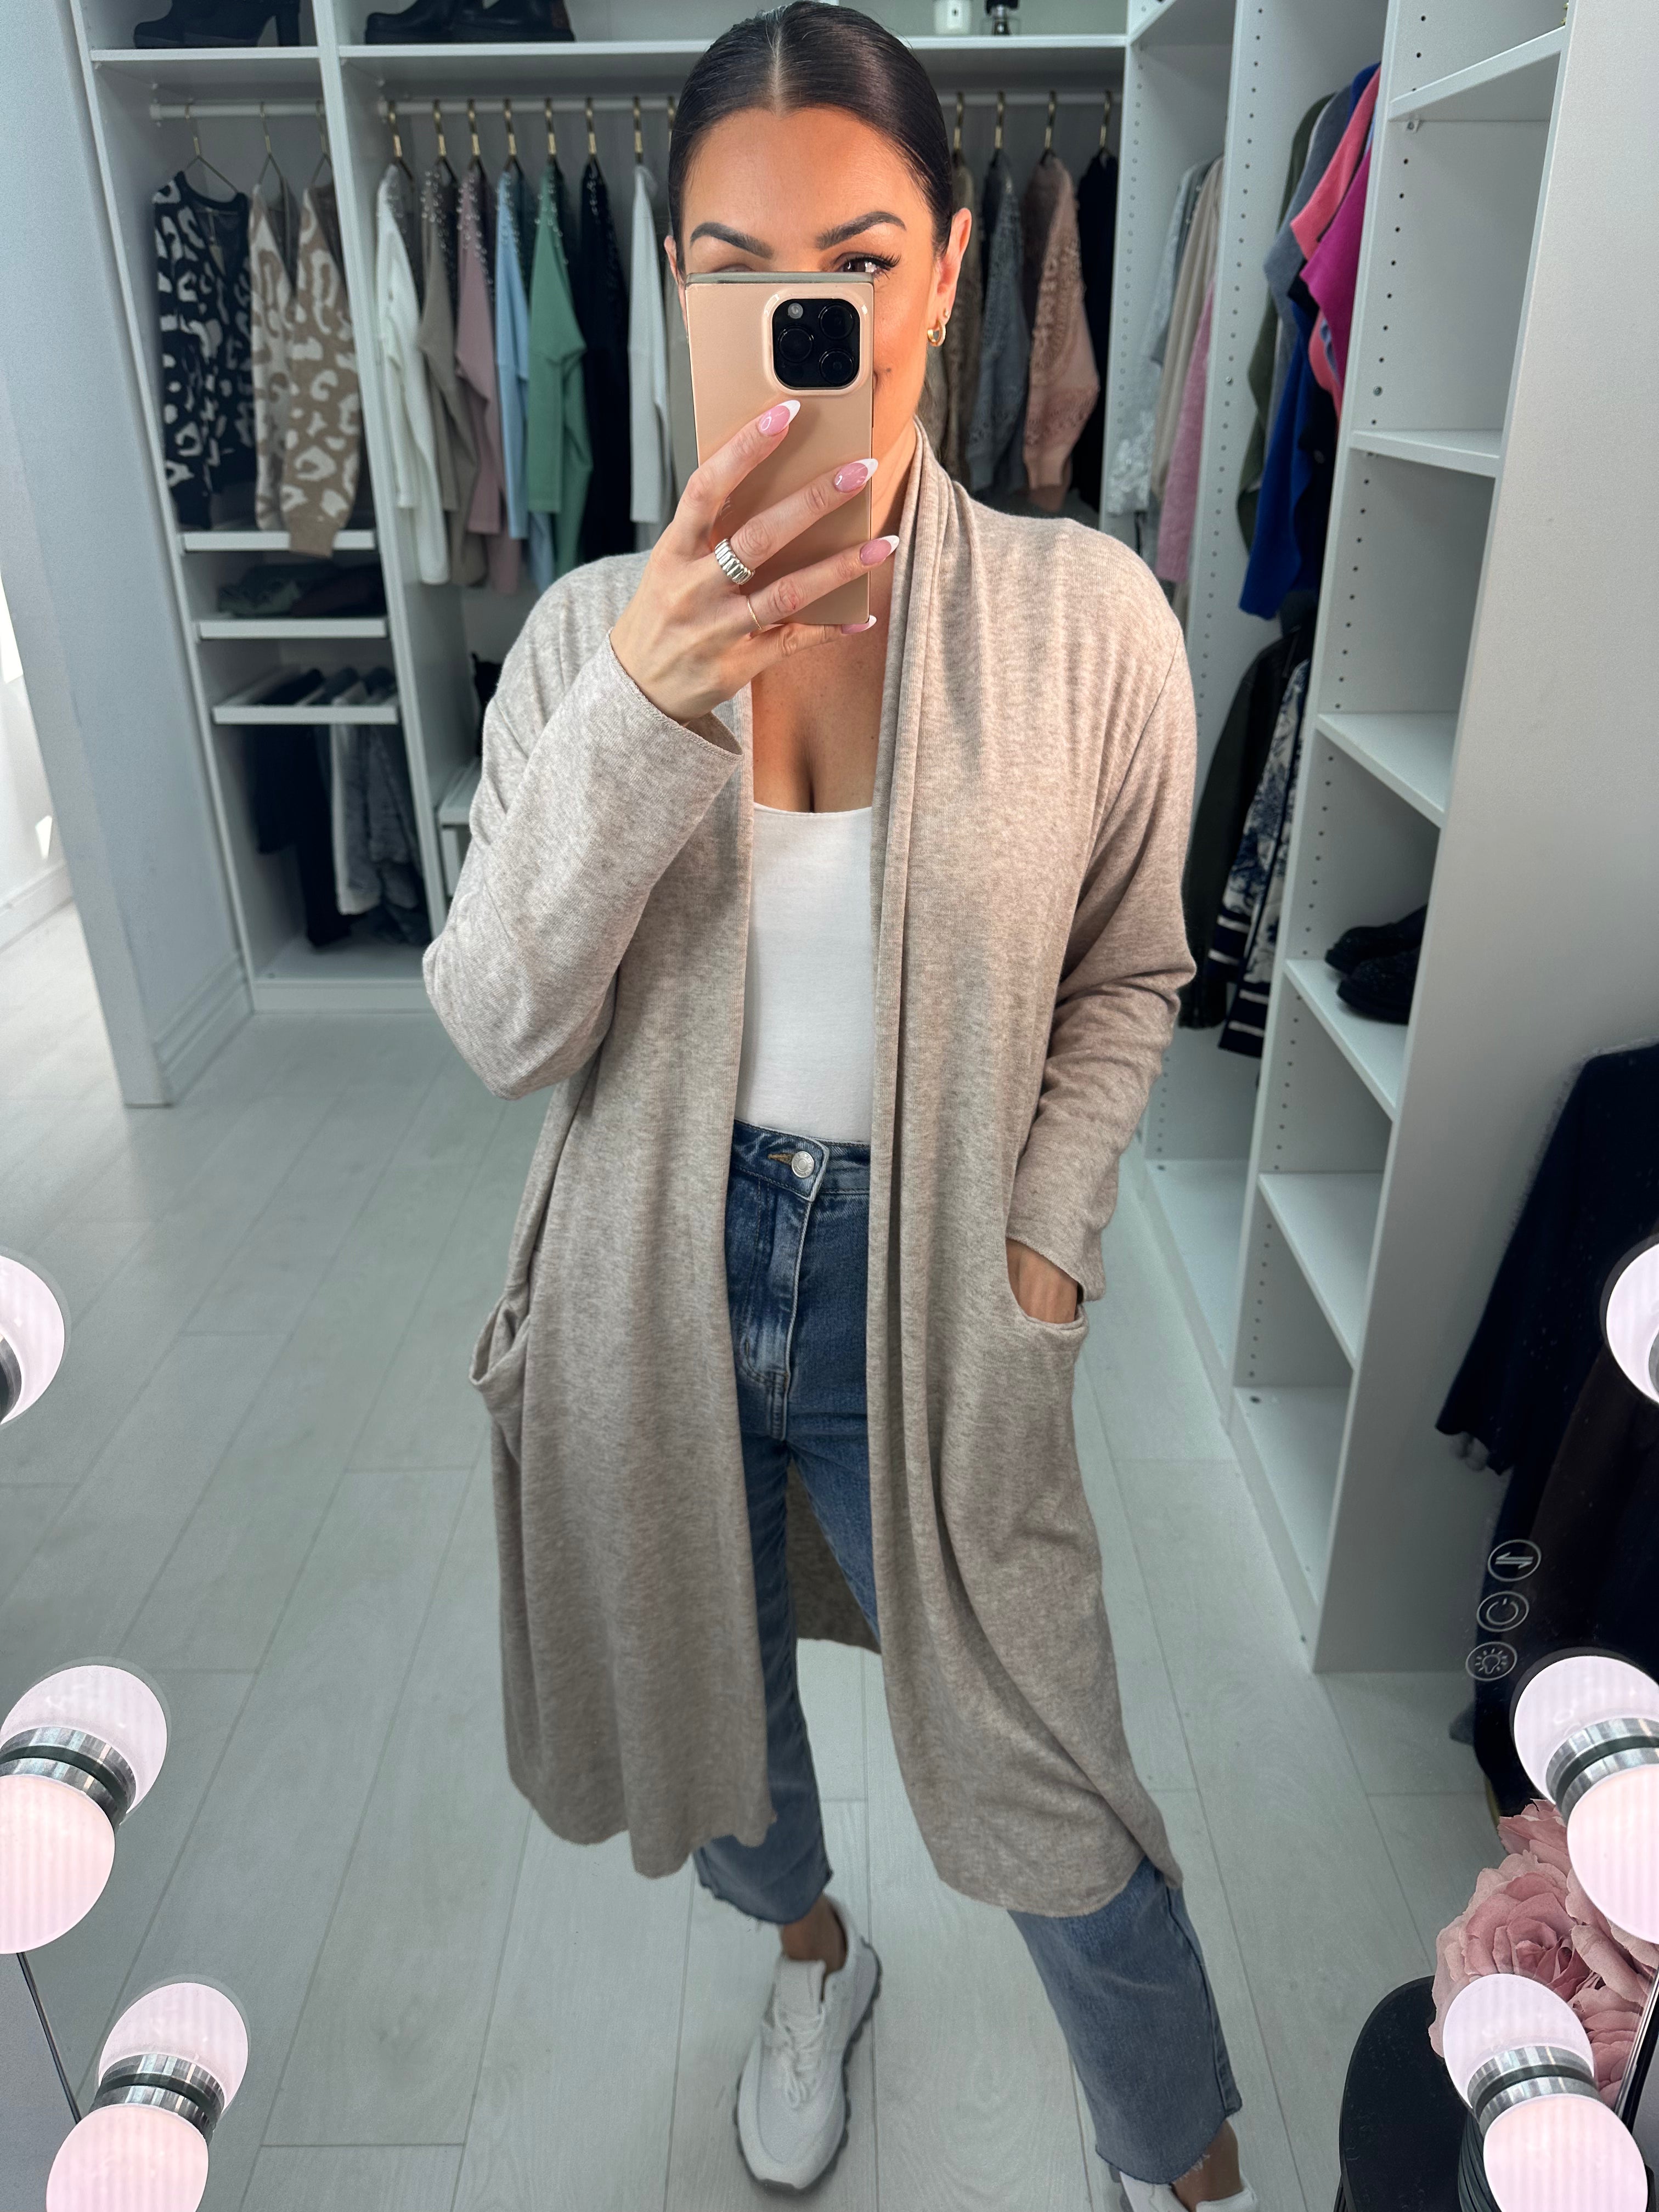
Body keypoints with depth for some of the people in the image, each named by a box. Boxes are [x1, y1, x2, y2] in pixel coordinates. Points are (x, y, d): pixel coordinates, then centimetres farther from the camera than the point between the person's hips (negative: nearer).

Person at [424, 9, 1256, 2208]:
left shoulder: (1084, 614, -9)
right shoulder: (593, 624, -6)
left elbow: (1125, 981, 2)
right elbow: (501, 1027, -15)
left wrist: (1041, 1244, -9)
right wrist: (641, 704, -27)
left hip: (926, 1304, -2)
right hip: (660, 1287, 3)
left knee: (1059, 1811, 12)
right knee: (708, 1712, 25)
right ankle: (812, 1955, 61)